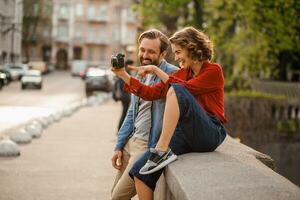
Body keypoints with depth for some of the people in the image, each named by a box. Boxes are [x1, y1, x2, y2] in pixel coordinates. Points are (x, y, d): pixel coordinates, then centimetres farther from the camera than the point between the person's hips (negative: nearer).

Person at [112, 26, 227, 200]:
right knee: (140, 172, -12)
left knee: (176, 91, -30)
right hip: (186, 134, 7)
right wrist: (124, 76, 6)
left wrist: (156, 70, -10)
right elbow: (152, 93, 12)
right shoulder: (183, 73, 19)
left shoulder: (214, 70, -1)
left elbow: (183, 88, -15)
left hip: (211, 133, -7)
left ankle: (162, 151, -33)